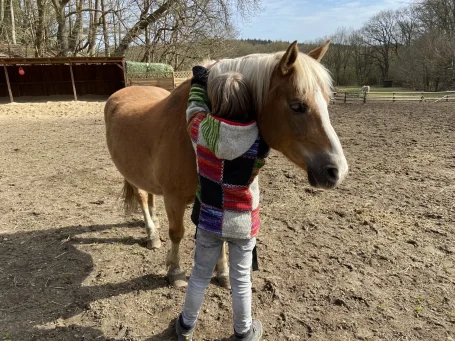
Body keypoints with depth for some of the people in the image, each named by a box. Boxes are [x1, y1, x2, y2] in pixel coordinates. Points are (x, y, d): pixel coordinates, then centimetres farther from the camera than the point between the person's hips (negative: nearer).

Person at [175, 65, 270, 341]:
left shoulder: (201, 129, -17)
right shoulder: (261, 141, -17)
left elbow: (195, 109, 5)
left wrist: (198, 83, 21)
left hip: (208, 217, 1)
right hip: (244, 222, -1)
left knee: (201, 274, 21)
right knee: (241, 280, 18)